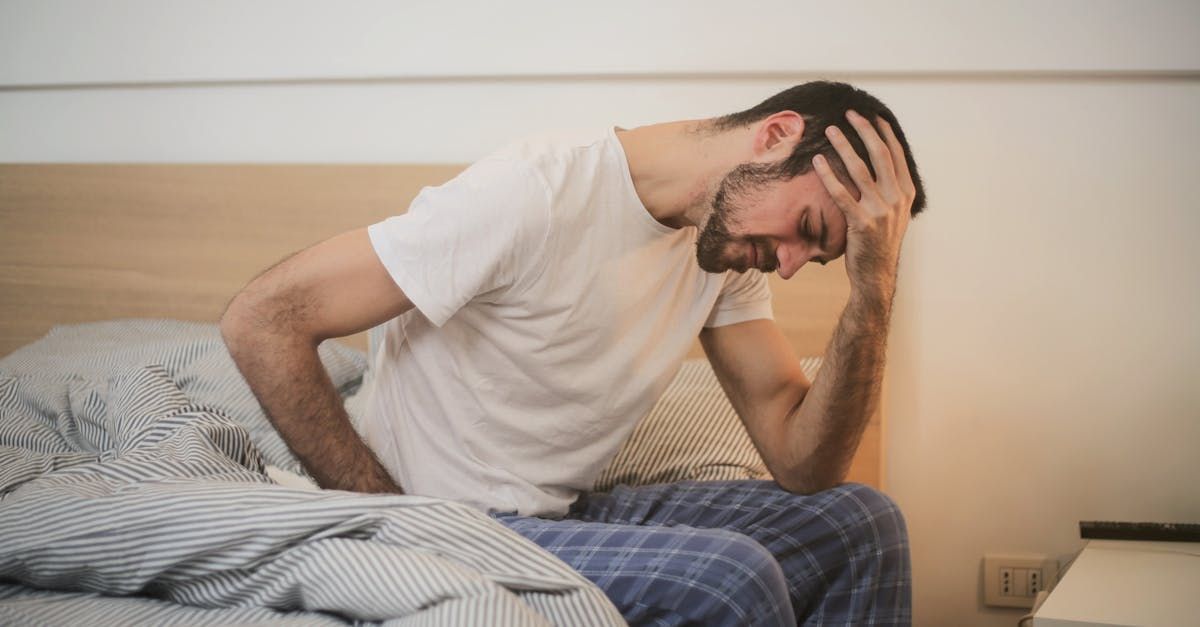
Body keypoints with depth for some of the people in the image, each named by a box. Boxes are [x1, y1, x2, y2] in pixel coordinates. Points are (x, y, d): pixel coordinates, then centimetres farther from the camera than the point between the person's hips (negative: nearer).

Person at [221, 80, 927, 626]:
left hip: (571, 514, 8)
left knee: (861, 523, 0)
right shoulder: (537, 195, -22)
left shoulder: (730, 237, 2)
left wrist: (875, 283, -14)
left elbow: (803, 464, -2)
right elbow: (261, 321, -22)